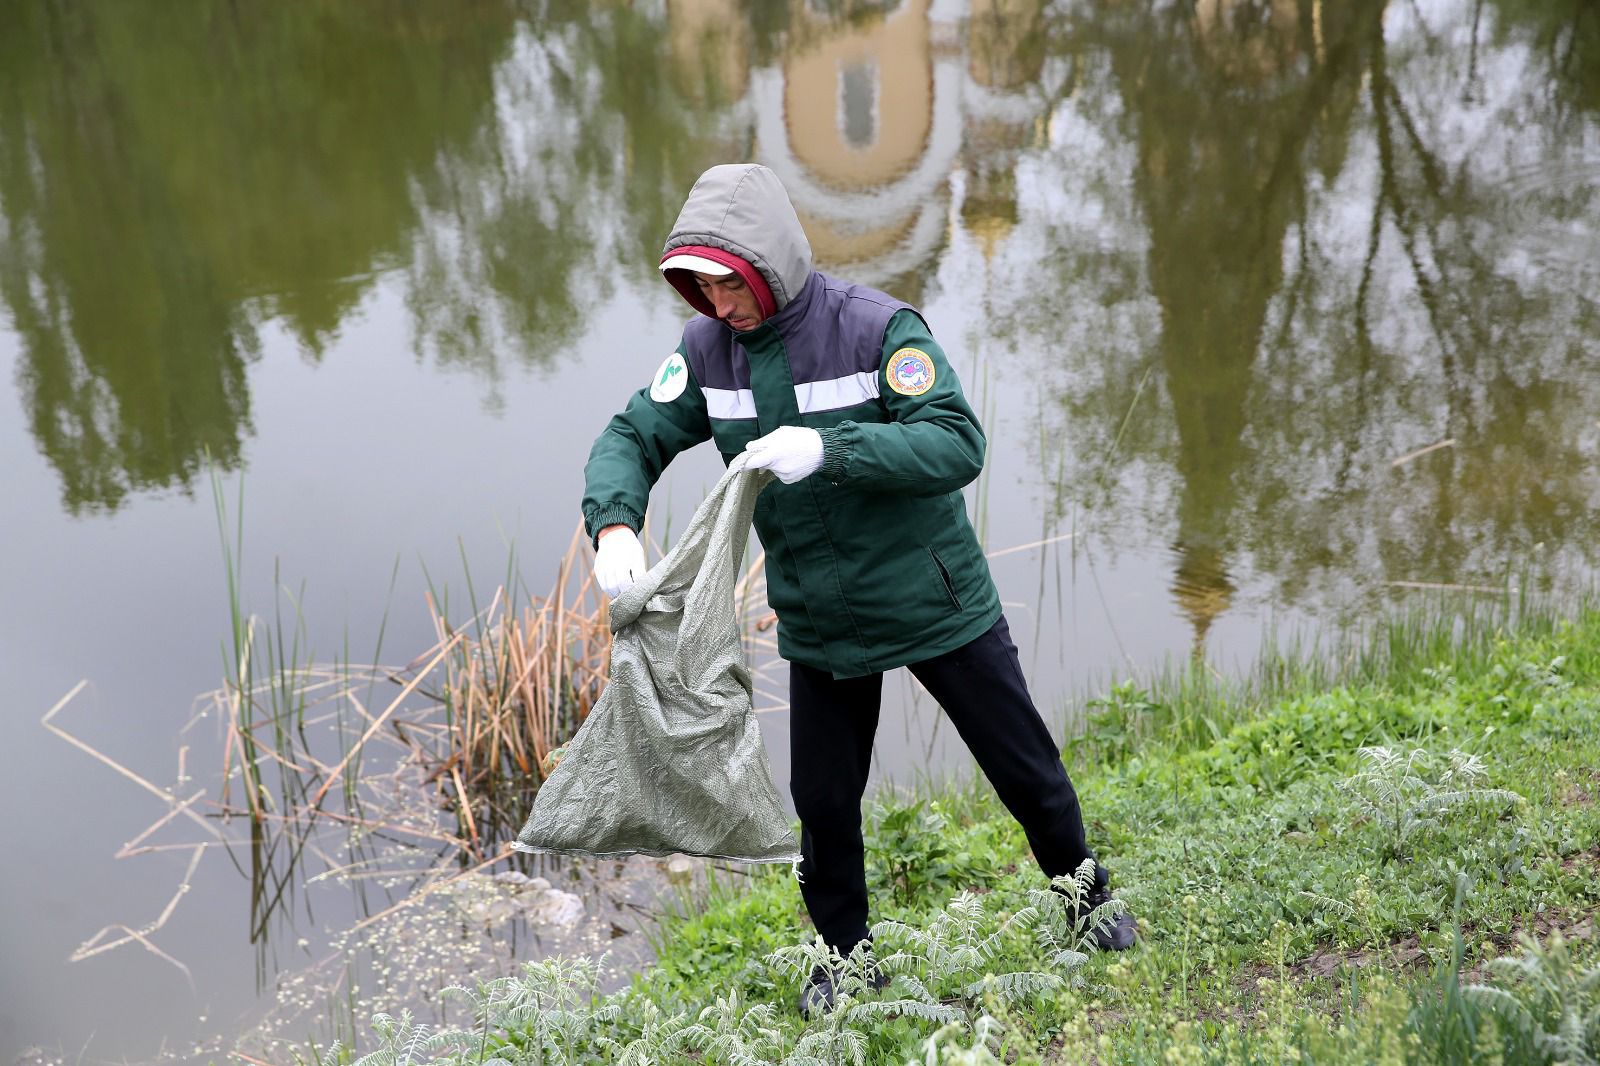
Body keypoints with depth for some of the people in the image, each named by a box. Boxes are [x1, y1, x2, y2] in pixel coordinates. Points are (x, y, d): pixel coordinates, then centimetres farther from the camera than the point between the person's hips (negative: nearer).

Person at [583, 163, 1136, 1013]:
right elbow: (633, 436, -5)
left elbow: (958, 445, -27)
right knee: (823, 806, 12)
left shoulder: (877, 327, -21)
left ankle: (1087, 900, 40)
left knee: (1025, 770, 13)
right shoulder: (707, 347, -7)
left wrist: (828, 449, -40)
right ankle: (843, 957, 38)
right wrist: (613, 522, -26)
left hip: (935, 604, -3)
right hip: (818, 621, 3)